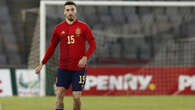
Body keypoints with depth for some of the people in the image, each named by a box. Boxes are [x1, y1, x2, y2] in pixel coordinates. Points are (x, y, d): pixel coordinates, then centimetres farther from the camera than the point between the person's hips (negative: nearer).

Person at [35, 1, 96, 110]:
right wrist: (42, 64, 11)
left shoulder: (83, 27, 0)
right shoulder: (59, 28, 6)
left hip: (79, 68, -2)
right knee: (59, 94, -10)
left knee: (76, 96, -4)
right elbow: (52, 47, 14)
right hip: (63, 67, 2)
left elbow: (93, 45, -2)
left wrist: (85, 57, -19)